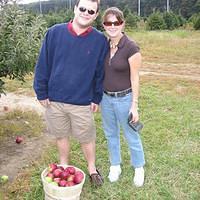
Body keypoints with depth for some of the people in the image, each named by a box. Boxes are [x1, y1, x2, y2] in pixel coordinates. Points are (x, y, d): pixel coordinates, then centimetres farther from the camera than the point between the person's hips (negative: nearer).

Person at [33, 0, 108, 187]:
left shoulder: (100, 40, -6)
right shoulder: (55, 32, -6)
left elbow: (100, 72, 1)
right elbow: (43, 65, -2)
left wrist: (96, 98, 1)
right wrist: (41, 93, -2)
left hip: (82, 102, -1)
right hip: (54, 100, 1)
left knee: (87, 138, 12)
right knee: (61, 136, 17)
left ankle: (92, 169, 37)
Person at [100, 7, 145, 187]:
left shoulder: (131, 48, -16)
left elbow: (135, 78, -13)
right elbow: (100, 73, 9)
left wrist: (134, 105, -13)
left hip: (124, 98, -5)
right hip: (106, 98, 5)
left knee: (131, 135, 10)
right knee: (111, 134, 18)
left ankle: (139, 168, 32)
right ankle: (115, 166, 38)